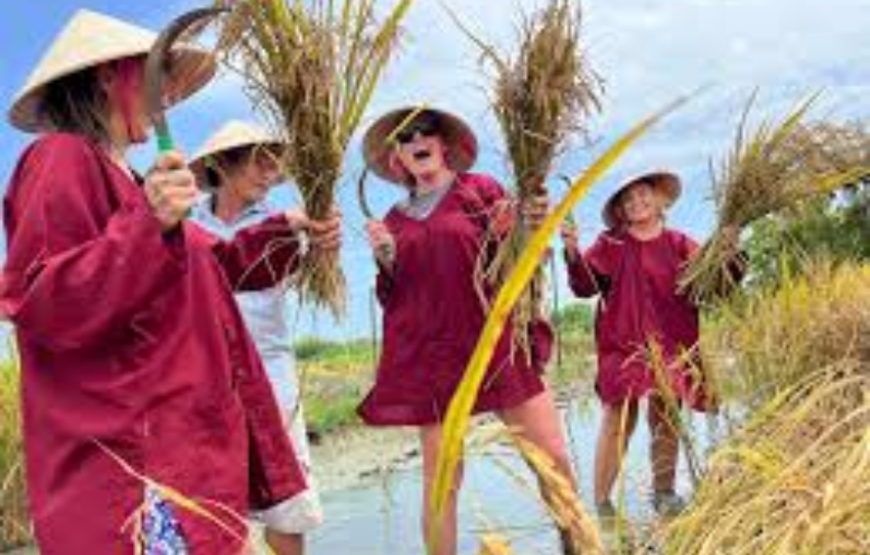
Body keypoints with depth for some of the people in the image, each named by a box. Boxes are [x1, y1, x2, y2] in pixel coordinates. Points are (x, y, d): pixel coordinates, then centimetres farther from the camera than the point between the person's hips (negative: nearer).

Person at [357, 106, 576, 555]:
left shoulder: (481, 189, 7)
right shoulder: (396, 219, 14)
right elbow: (393, 301, 16)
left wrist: (530, 230, -16)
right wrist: (386, 259, -2)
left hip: (497, 343, -1)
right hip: (432, 356, 2)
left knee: (554, 459, -6)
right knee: (440, 479, 2)